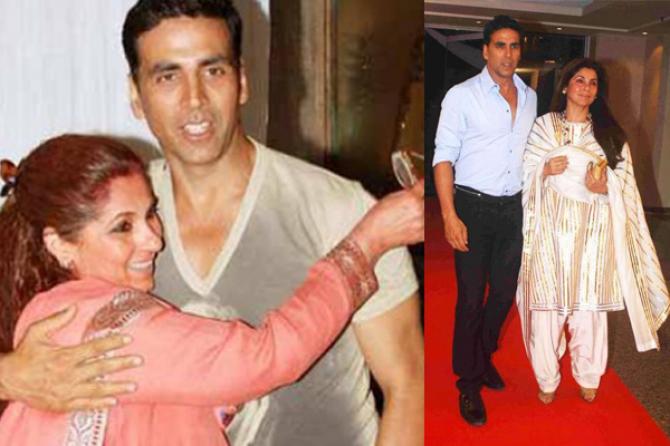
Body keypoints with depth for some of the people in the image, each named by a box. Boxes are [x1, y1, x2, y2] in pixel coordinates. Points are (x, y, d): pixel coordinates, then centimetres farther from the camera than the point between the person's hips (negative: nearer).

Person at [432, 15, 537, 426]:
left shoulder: (531, 98, 10)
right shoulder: (462, 96, -6)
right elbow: (444, 157, -9)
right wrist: (450, 216, -15)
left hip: (513, 208, 5)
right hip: (474, 207, -5)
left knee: (505, 292, 13)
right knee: (471, 298, 1)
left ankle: (484, 356, 37)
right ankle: (470, 383, 16)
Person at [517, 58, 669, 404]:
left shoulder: (610, 133, 10)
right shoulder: (543, 125, 7)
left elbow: (624, 182, 7)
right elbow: (527, 173, 5)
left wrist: (604, 186, -14)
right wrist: (546, 170, -15)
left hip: (593, 230, 1)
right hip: (552, 227, -1)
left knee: (590, 306, 5)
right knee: (547, 304, 0)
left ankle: (588, 377, 26)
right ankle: (547, 379, 17)